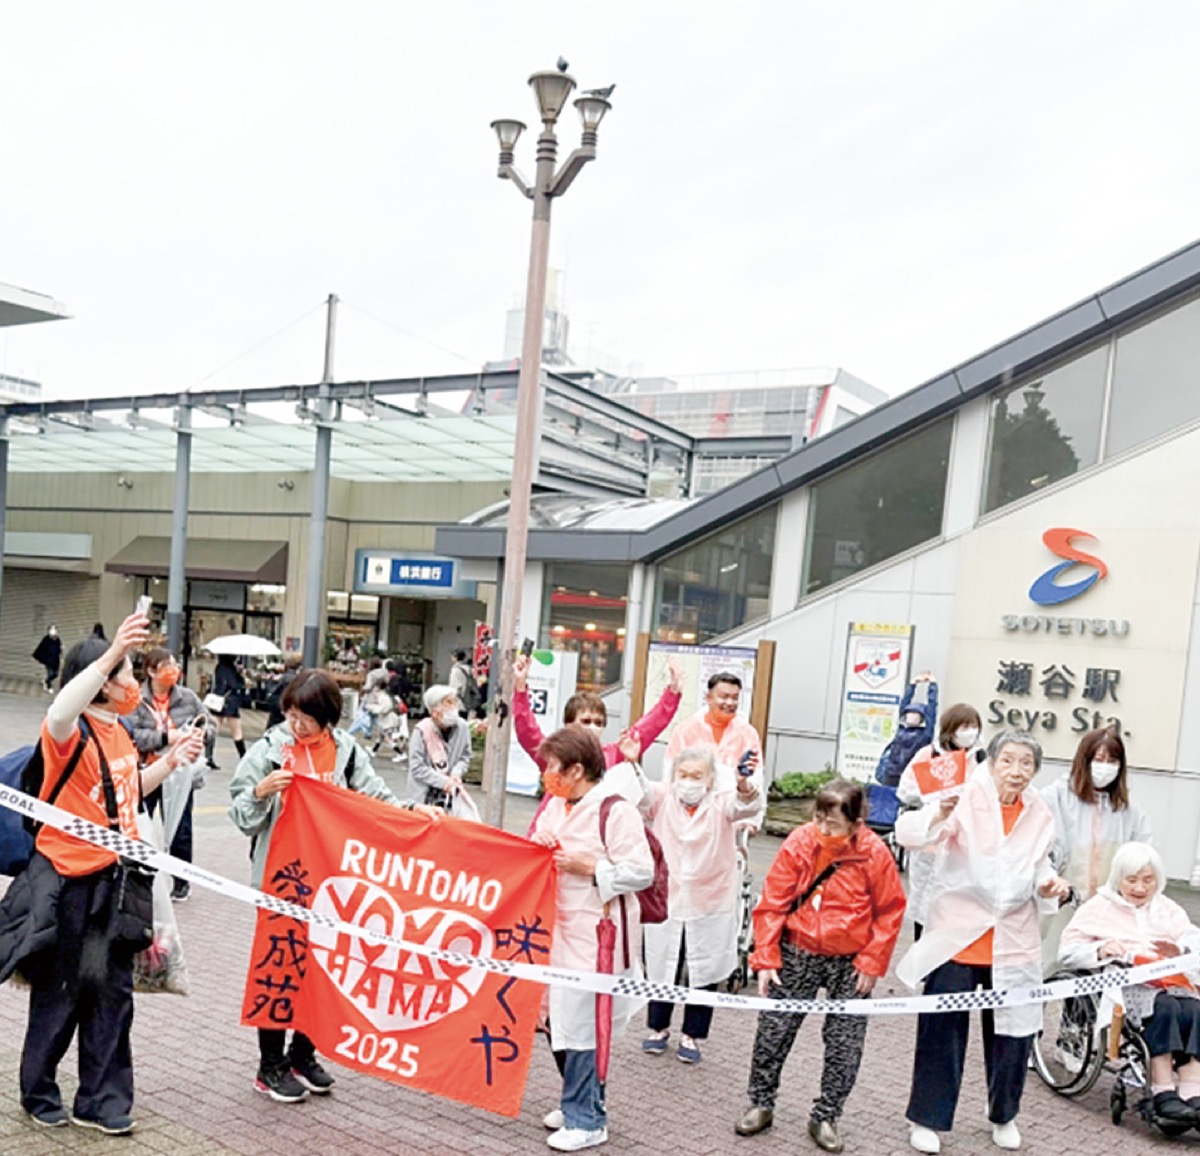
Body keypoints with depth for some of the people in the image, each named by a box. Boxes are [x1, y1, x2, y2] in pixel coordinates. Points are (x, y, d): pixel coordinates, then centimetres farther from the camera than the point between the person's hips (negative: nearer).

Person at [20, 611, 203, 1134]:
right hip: (70, 880, -7)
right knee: (60, 991, 8)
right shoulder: (71, 732, -16)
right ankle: (39, 1092, 29)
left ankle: (100, 1099, 22)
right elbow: (59, 713, -42)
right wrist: (112, 653, -50)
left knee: (111, 990, 11)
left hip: (114, 879, 7)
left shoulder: (118, 732, 9)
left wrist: (171, 760, 9)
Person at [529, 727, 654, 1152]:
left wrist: (590, 869, -20)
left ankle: (586, 1120, 12)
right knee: (557, 1019, 14)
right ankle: (579, 1103, 32)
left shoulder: (615, 811, -16)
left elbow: (642, 873, -17)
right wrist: (537, 850, 0)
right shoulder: (554, 805, 10)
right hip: (557, 932, 8)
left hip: (595, 936, -8)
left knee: (581, 1025, -3)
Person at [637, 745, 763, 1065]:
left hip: (710, 907, -1)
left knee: (705, 974, 8)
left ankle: (692, 1035, 27)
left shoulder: (721, 804, -3)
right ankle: (658, 1027, 34)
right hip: (664, 903, 1)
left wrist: (744, 784, -48)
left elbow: (748, 806, -23)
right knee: (661, 969, 13)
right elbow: (640, 791, -19)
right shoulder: (662, 798, 0)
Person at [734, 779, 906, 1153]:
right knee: (773, 1030, 7)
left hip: (851, 963, -1)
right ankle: (761, 1104, 26)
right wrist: (765, 958, -10)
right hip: (797, 954, 1)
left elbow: (891, 911, -5)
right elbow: (772, 904, -9)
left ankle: (825, 1117, 25)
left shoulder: (875, 854, -17)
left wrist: (872, 963, -6)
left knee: (845, 1044, 7)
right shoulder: (798, 844, -15)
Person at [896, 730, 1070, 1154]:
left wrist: (1050, 884, -5)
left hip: (1014, 941, 4)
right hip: (957, 936, -4)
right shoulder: (967, 797, -12)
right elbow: (908, 833, -23)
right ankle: (928, 1119, 21)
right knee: (942, 1030, 4)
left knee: (1014, 1033, 11)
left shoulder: (1039, 814, 4)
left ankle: (1004, 1115, 35)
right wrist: (941, 813, -43)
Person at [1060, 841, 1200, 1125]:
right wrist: (1100, 950, -12)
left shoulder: (1167, 909, 28)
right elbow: (1068, 952, 8)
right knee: (1164, 1007, -34)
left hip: (1169, 981, 4)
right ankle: (1163, 1094, -36)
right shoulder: (1099, 908, 15)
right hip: (1123, 982, -3)